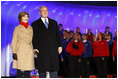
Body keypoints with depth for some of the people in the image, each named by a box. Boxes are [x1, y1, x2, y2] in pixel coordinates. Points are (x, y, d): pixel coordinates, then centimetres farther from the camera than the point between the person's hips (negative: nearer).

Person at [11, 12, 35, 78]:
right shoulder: (17, 28, 1)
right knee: (19, 70, -2)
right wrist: (14, 52, -8)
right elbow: (14, 41, 0)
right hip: (20, 51, -4)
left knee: (28, 70, 3)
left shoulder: (30, 28, 13)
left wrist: (33, 50, 12)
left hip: (29, 52, 4)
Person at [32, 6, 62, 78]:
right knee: (42, 69, 1)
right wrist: (35, 48, -6)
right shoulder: (35, 24, 8)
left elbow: (58, 35, 14)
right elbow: (34, 37, 3)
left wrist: (60, 46, 5)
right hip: (42, 51, -2)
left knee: (54, 68, 0)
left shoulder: (54, 23, 17)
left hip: (53, 50, 2)